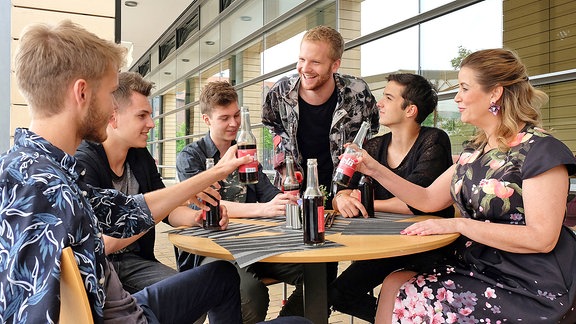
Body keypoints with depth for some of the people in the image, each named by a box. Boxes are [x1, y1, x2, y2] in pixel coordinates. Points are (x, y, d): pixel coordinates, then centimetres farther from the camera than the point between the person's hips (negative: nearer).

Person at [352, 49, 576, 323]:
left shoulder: (540, 150, -14)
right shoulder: (475, 150, 11)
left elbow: (542, 238, -21)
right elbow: (427, 200, 12)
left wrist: (459, 224, -22)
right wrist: (375, 170, 3)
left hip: (526, 289, -7)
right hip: (475, 267, 7)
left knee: (406, 301, -17)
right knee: (393, 285, -10)